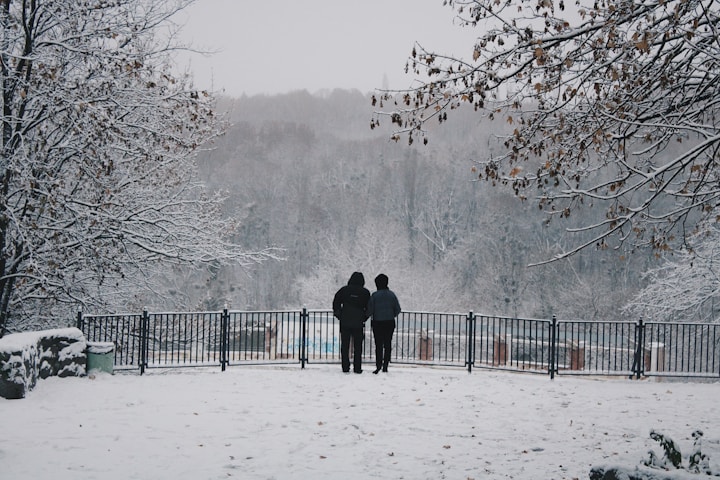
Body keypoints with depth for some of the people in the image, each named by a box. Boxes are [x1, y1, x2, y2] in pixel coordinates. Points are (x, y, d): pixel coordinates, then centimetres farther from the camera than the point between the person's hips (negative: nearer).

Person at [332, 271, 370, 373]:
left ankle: (345, 367, 5)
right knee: (358, 346, 6)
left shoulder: (344, 290, 1)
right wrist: (364, 318, 15)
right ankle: (357, 368, 3)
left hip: (345, 322, 1)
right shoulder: (365, 293, -1)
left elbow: (336, 303, 4)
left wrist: (338, 314, 13)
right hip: (358, 323, 0)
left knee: (345, 346, 7)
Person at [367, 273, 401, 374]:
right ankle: (385, 366, 7)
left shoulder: (375, 295, -9)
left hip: (377, 323, -2)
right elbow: (398, 309, 1)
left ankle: (378, 366, -7)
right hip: (390, 323, 2)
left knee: (378, 345, 2)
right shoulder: (391, 295, -1)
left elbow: (369, 311, -10)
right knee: (388, 345, 9)